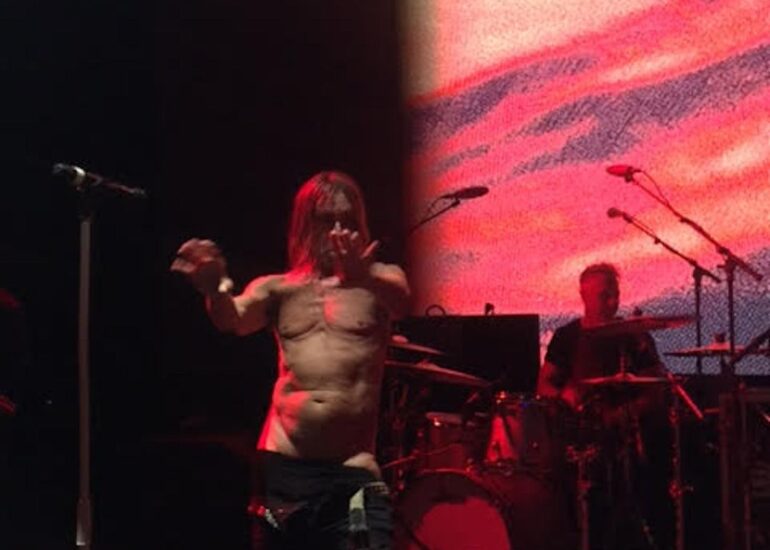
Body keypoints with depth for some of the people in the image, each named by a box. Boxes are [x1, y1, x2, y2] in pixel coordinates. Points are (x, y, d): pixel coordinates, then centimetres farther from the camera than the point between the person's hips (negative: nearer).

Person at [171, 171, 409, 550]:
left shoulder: (380, 280, 8)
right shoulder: (278, 289, 13)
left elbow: (401, 299, -16)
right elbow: (233, 320, -6)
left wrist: (363, 276, -41)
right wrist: (216, 289, -32)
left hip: (351, 474, -3)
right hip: (280, 468, 3)